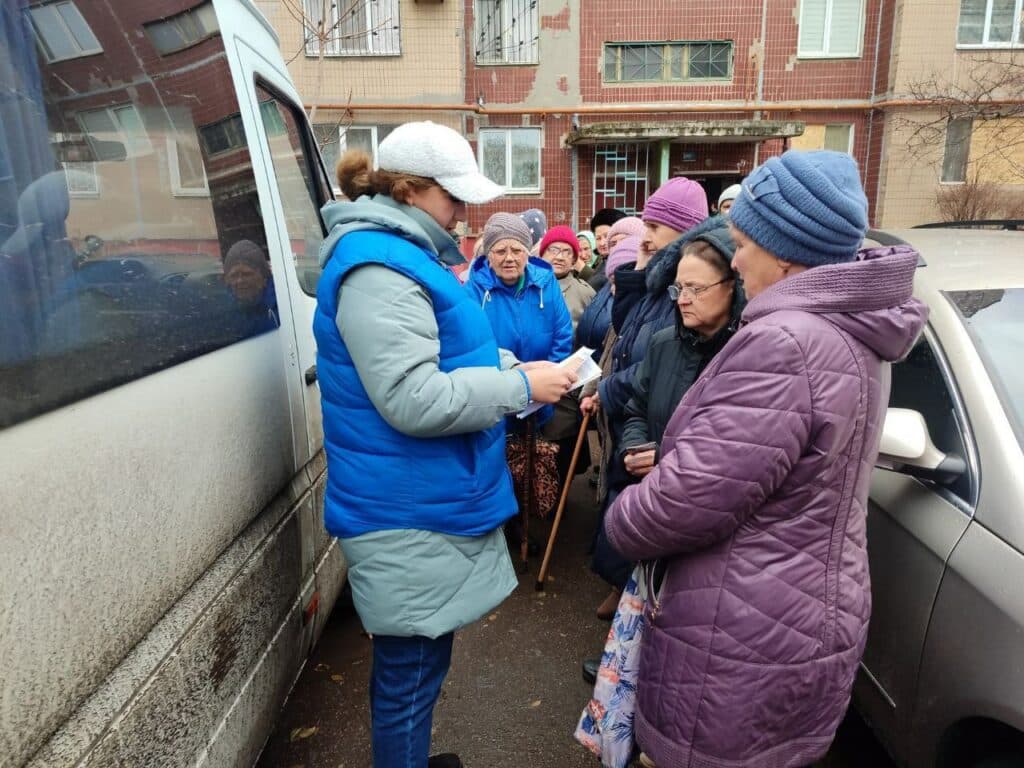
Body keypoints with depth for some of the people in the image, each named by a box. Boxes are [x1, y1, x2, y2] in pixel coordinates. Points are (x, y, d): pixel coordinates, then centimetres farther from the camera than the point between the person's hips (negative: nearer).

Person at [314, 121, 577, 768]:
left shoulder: (401, 256, 14)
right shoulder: (379, 267, -19)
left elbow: (439, 363, 20)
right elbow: (414, 401, -26)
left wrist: (513, 368, 5)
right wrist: (522, 385, -18)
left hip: (425, 504, 10)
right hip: (411, 515, -10)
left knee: (414, 666, 24)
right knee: (412, 670, 7)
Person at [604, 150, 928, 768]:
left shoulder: (784, 344, -28)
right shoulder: (854, 333, 6)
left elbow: (689, 499, -28)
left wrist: (623, 519, -8)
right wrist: (669, 461, 6)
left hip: (745, 644, -9)